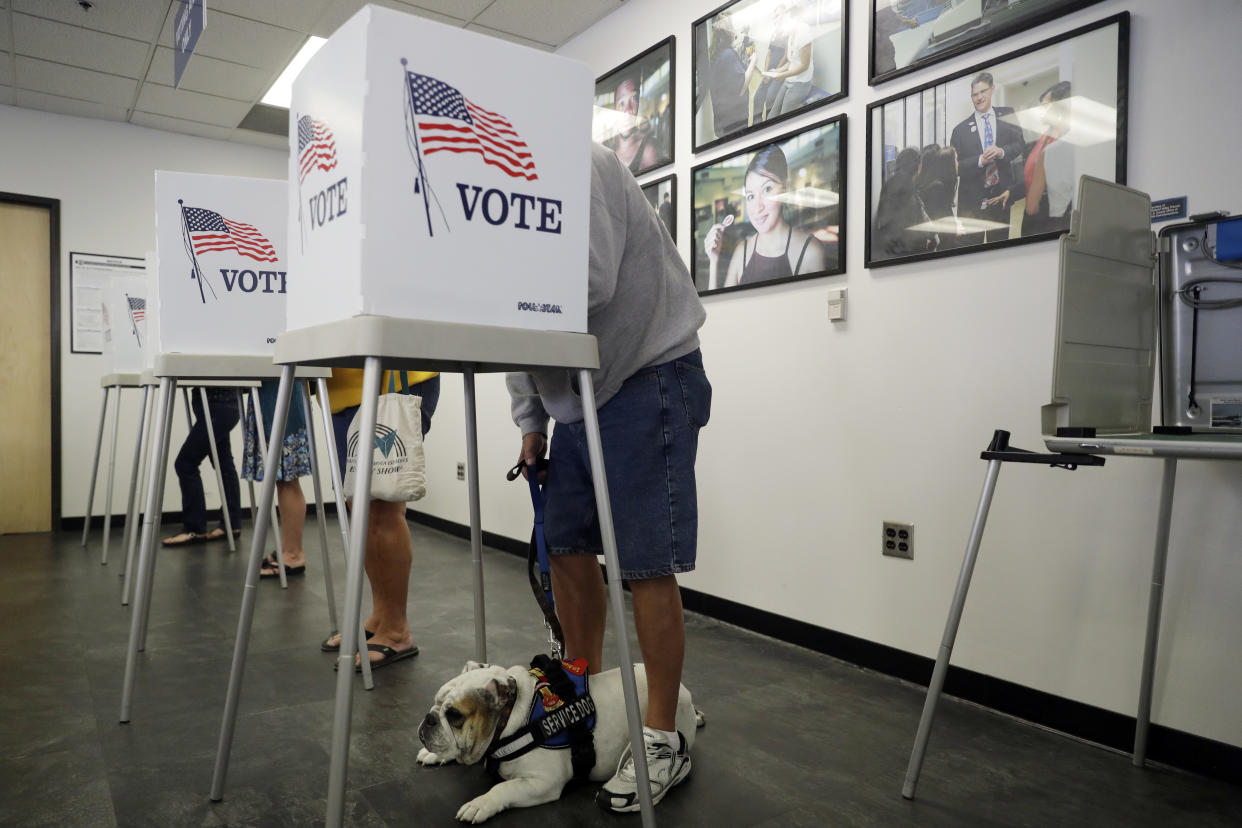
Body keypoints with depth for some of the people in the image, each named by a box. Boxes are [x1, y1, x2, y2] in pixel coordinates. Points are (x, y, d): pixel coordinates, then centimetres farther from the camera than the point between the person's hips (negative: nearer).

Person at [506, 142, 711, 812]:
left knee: (646, 566, -6)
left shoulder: (580, 167, -14)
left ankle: (663, 740, 8)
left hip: (648, 382, -8)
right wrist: (530, 420, 11)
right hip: (576, 395, 9)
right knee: (566, 548, 10)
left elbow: (590, 282, -28)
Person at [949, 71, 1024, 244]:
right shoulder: (960, 130, 1)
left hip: (1001, 197, 2)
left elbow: (1022, 144, 2)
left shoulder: (1007, 116, 7)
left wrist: (1002, 152, -17)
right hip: (971, 203, -2)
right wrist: (980, 161, -18)